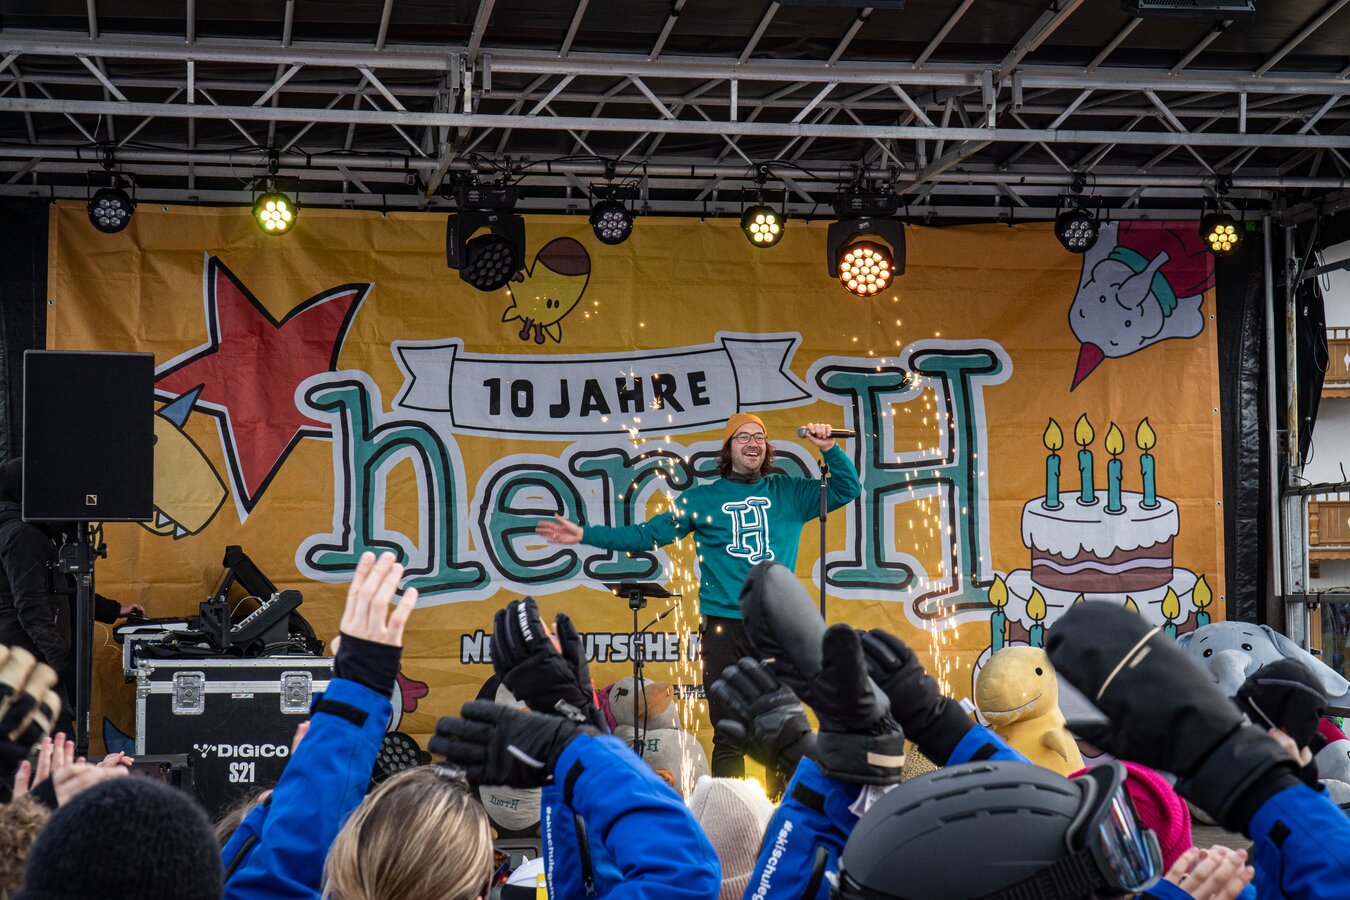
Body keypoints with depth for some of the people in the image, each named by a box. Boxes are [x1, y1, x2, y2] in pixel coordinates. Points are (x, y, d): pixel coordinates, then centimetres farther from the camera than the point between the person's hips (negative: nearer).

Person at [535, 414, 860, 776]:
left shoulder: (789, 493, 12)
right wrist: (585, 535, 3)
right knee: (728, 733, -1)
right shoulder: (702, 498, 10)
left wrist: (830, 449, -1)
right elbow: (647, 535, 10)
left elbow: (848, 489, 15)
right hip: (724, 627, -1)